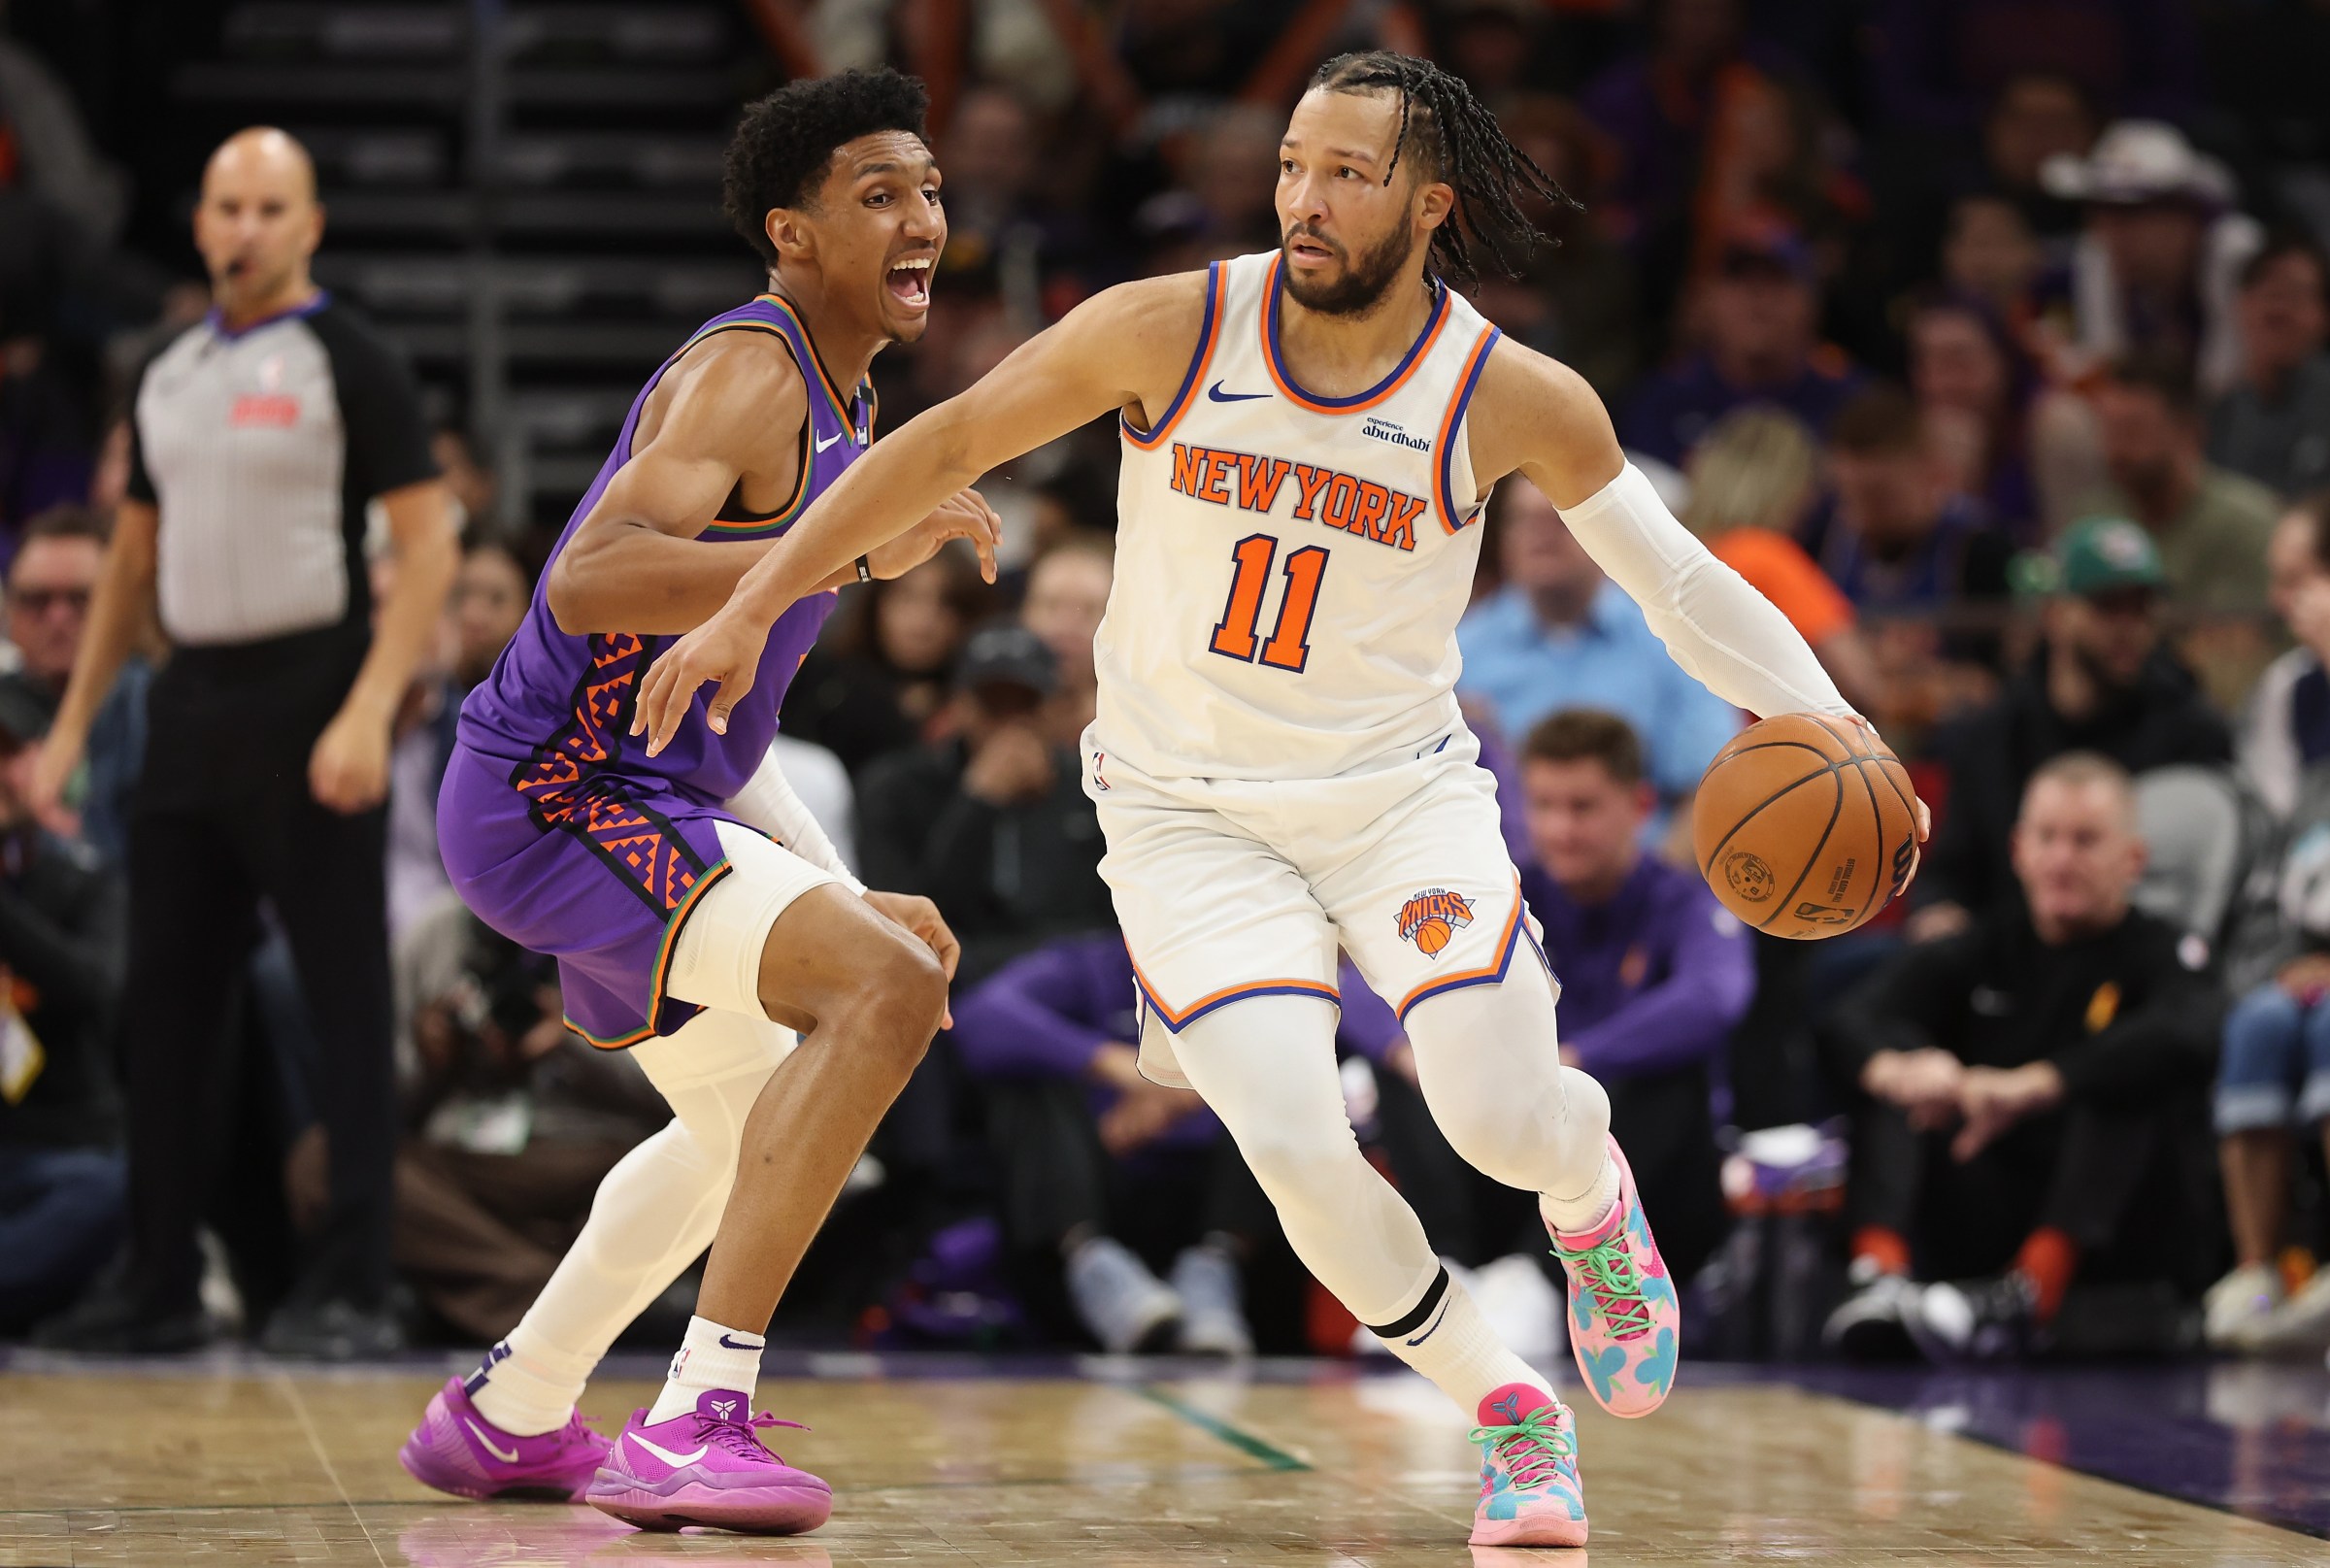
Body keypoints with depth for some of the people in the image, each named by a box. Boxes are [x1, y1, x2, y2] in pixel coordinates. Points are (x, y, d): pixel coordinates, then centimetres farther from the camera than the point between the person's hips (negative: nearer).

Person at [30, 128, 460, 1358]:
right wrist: (72, 724, 15)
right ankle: (160, 1288, 15)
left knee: (344, 999, -3)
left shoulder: (350, 365, -4)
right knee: (164, 999, 7)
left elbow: (428, 545, -10)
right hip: (192, 703, 7)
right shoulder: (167, 376, 15)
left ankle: (352, 1289, 0)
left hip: (306, 697, -7)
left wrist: (368, 713, -20)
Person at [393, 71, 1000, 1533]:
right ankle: (695, 1426, -27)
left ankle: (506, 1417, 39)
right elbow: (589, 583, -35)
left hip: (653, 793, 11)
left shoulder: (843, 404, 15)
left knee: (747, 1122, 27)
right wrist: (860, 551, -38)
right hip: (554, 806, -11)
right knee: (887, 990, -26)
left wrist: (839, 896, 21)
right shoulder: (745, 375, -18)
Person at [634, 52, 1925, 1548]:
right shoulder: (1174, 329, -13)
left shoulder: (1513, 398, -12)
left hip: (1399, 790, 0)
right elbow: (949, 442, -3)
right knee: (1297, 1145, -19)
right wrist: (751, 608, -4)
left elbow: (1678, 579, -2)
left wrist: (1837, 734, -16)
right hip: (1187, 808, 0)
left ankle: (1592, 1192, 22)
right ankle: (1509, 1410, 6)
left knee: (1505, 1117, -19)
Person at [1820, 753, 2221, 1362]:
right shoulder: (1983, 951, 12)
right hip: (1981, 1219, 3)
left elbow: (2187, 1035, -25)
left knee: (2130, 1076, -25)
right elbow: (1851, 1019, -7)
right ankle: (1881, 1271, -36)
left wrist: (2030, 1087, -39)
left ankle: (2030, 1290, -46)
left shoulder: (2160, 955, 2)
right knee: (1885, 1074, -10)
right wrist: (1895, 1068, -34)